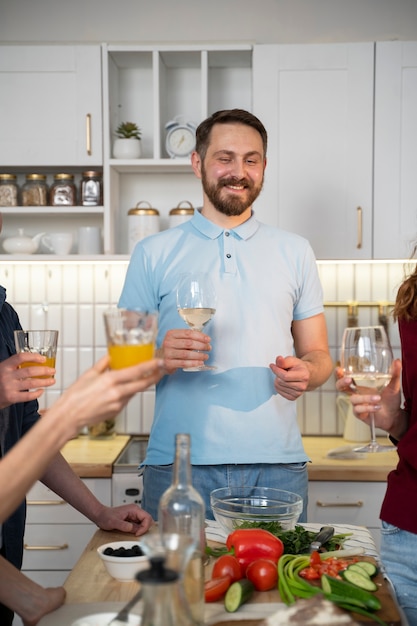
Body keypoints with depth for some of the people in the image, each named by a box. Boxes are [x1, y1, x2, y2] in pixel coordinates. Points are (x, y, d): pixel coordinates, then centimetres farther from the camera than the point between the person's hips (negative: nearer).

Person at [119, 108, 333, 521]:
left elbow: (318, 355, 13)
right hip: (178, 466, -1)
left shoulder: (295, 253, 12)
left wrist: (305, 372, -10)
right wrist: (159, 359, -17)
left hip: (276, 467, 2)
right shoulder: (153, 254, 7)